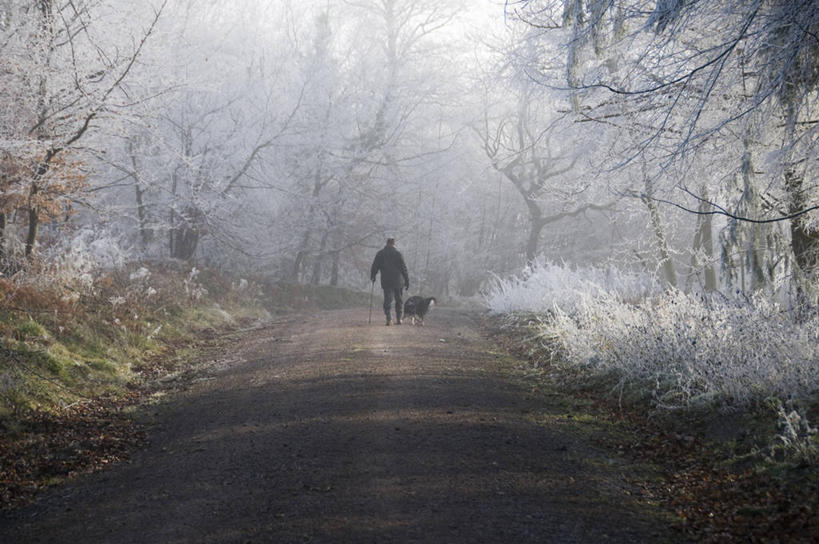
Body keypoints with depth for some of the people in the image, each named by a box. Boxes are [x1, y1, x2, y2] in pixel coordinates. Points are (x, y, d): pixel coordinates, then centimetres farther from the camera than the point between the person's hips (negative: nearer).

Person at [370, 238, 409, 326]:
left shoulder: (380, 254, 3)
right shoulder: (398, 253, -3)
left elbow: (374, 267, 7)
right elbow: (403, 268, -4)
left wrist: (372, 276, 23)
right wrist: (407, 281, 1)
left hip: (386, 281, 1)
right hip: (398, 281, -1)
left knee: (388, 300, 0)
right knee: (399, 300, 11)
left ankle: (388, 319, -14)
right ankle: (398, 319, 11)